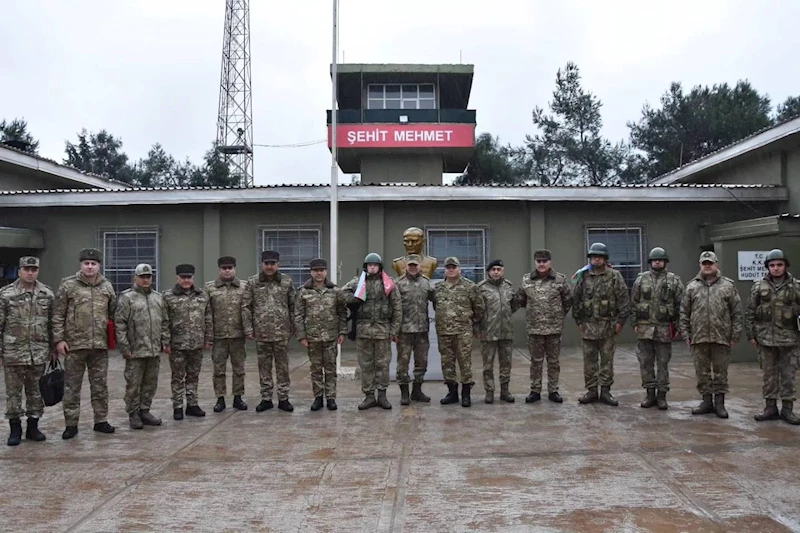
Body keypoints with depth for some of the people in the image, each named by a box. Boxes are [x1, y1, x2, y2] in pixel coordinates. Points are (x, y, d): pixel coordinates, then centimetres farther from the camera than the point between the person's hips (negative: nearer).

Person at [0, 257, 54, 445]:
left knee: (36, 391, 10)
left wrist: (54, 348, 8)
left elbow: (52, 323, 9)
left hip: (39, 353, 2)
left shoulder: (47, 294, 4)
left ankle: (33, 427, 22)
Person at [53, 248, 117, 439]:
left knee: (100, 385, 10)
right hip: (74, 345, -2)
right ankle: (71, 424, 15)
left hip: (100, 345, 3)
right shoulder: (68, 285, -3)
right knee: (72, 386, 5)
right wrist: (59, 339, -8)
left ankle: (101, 421, 21)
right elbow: (58, 315, -2)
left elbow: (114, 313, 13)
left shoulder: (107, 286, 6)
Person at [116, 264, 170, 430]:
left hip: (155, 350, 6)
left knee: (150, 383, 11)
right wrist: (124, 347, -13)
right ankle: (133, 414, 14)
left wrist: (165, 342, 11)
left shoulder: (158, 297, 14)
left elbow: (165, 322, 18)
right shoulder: (127, 297, -5)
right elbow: (120, 324, -9)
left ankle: (144, 411, 23)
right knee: (133, 384, 2)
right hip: (135, 351, -5)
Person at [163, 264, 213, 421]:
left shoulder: (203, 295, 7)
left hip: (197, 344, 3)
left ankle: (192, 405, 22)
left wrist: (209, 338, 7)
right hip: (177, 344, -3)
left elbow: (208, 319, 10)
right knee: (178, 377, 6)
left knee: (193, 376, 12)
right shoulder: (168, 296, -4)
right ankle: (177, 407, 15)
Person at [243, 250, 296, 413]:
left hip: (282, 333, 0)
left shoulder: (287, 282, 1)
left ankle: (283, 399, 16)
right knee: (264, 367, 9)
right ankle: (266, 399, 19)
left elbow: (293, 306, 4)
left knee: (283, 367, 7)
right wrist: (248, 328, -3)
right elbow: (246, 307, 2)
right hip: (261, 333, 0)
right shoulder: (252, 282, 1)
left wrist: (293, 328, 1)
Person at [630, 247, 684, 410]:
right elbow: (633, 302, 7)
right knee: (645, 362, 5)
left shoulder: (674, 281, 1)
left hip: (664, 328, -2)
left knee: (663, 363, 4)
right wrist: (634, 323, 2)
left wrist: (677, 326, -4)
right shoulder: (641, 279, 6)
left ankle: (662, 395, 12)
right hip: (645, 328, 2)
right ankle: (650, 394, 15)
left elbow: (680, 305, 0)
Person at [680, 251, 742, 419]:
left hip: (721, 337, -2)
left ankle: (719, 403, 14)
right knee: (702, 372, 8)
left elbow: (736, 312, 2)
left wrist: (735, 335, -2)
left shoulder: (728, 285, 3)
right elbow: (684, 312, 9)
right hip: (699, 337, 2)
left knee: (720, 371, 5)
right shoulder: (691, 286, 7)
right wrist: (686, 334, 4)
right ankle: (707, 401, 18)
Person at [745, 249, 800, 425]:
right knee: (769, 375, 8)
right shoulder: (759, 286, 2)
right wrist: (751, 334, 0)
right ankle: (770, 407, 16)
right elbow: (750, 312, 4)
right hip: (766, 338, 1)